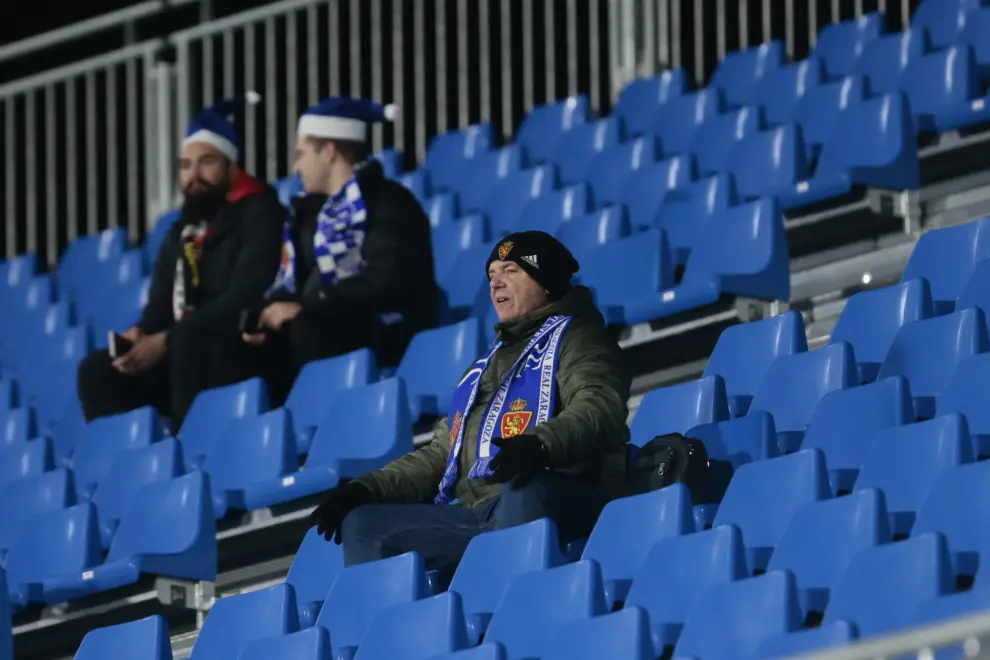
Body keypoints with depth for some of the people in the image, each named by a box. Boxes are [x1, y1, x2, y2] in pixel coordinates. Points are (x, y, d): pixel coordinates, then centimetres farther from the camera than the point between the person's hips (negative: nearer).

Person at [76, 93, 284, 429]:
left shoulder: (257, 213, -6)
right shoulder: (182, 234, 18)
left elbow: (245, 298, -18)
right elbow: (160, 309, 16)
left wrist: (168, 341, -21)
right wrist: (141, 337, -11)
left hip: (247, 355, -8)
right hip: (190, 356, 8)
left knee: (190, 335, -36)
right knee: (97, 370, -6)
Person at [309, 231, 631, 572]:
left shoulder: (573, 337, 9)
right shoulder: (486, 365, 33)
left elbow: (600, 408, -12)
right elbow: (440, 455, 32)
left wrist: (540, 444, -32)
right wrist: (366, 489, 16)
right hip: (476, 516, 8)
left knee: (523, 492, -41)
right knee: (364, 525, -2)